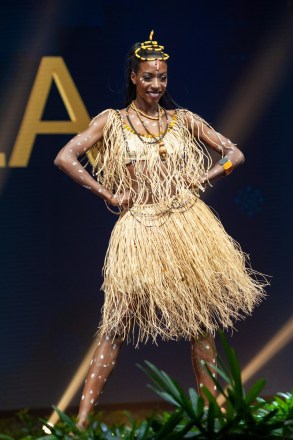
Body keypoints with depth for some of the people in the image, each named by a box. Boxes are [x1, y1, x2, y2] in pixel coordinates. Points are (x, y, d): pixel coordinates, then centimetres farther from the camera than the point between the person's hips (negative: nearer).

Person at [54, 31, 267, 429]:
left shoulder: (183, 120, 9)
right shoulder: (112, 121, 3)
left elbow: (234, 154, 13)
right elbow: (65, 158, -7)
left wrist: (201, 180, 0)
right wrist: (108, 196, -7)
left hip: (188, 224, 3)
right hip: (140, 228, -2)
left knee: (201, 317, 4)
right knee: (119, 322, -6)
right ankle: (83, 417, -6)